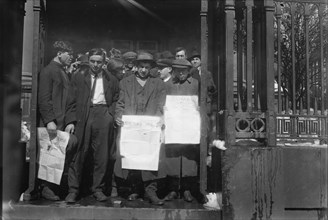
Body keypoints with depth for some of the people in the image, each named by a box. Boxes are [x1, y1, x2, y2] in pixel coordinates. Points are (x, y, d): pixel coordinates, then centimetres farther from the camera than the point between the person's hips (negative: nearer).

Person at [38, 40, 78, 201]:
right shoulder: (48, 71, -4)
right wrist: (49, 121, -17)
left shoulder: (65, 73, 18)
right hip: (53, 122, -7)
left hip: (65, 122, 7)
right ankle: (46, 188, 9)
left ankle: (58, 185, 11)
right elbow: (43, 99, -10)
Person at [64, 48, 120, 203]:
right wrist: (71, 121, -3)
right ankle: (73, 190, 6)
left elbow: (116, 100, 17)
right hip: (83, 117, -1)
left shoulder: (111, 80, 13)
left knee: (102, 155, 2)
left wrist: (111, 114, 1)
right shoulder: (79, 77, 10)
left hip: (103, 116, 1)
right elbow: (72, 101, 6)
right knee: (78, 155, -3)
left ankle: (98, 189, 15)